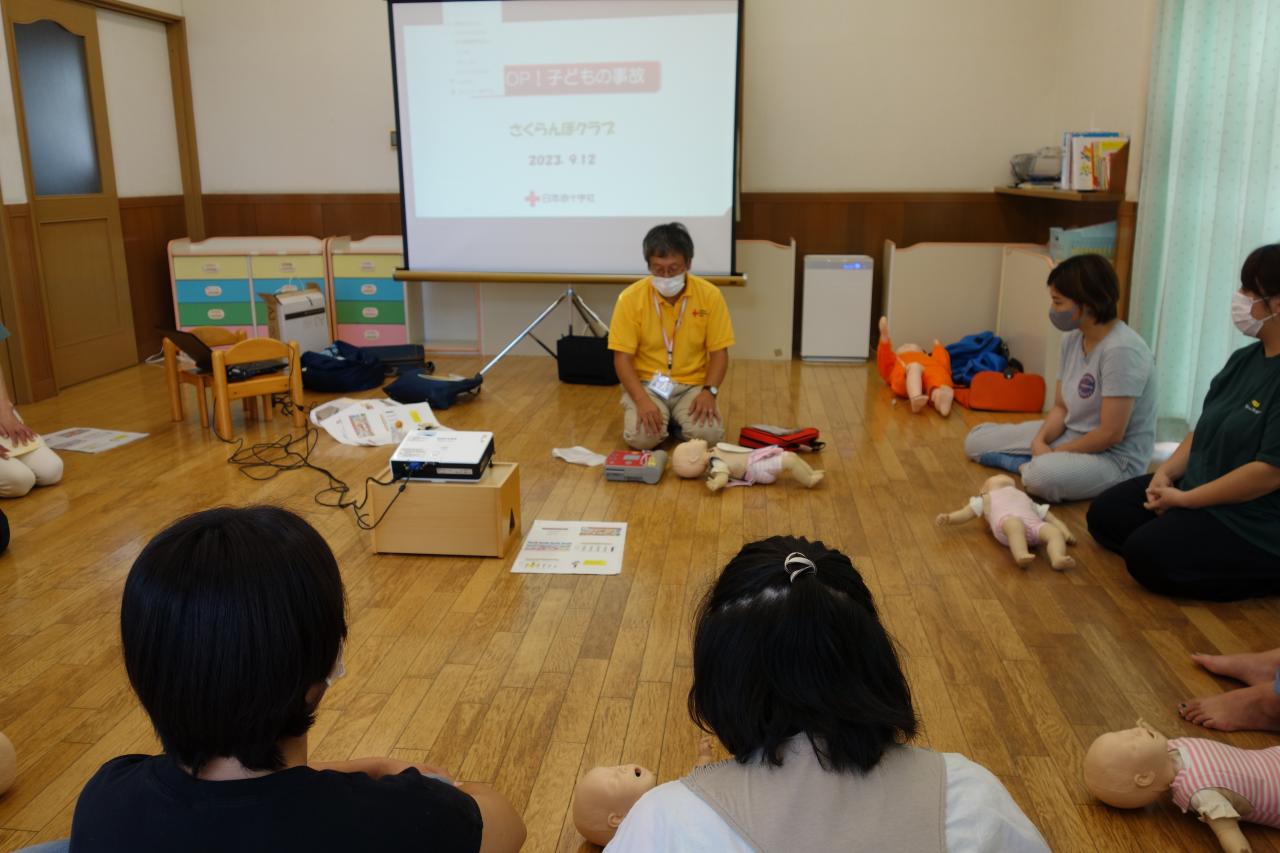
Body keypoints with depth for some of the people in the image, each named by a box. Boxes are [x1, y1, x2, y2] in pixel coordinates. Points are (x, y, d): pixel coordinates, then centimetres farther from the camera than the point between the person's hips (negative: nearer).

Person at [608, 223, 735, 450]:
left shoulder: (710, 295, -6)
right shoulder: (630, 298, -10)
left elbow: (719, 351, -2)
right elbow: (622, 357, -10)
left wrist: (709, 391, -19)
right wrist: (642, 400, -24)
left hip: (692, 384, 1)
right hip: (646, 384, 0)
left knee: (708, 434, -24)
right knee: (641, 437, -25)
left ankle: (677, 420, 10)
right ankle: (661, 417, 10)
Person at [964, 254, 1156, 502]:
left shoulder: (1121, 350, -26)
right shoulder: (1072, 339, 0)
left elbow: (1111, 434, -25)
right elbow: (1060, 407, 6)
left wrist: (1054, 454, -15)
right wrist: (1040, 441, -14)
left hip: (1115, 456, -8)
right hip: (1071, 435, 8)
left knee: (1043, 477, -40)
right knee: (976, 440, 6)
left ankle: (1031, 467, -9)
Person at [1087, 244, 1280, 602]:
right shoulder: (1244, 359, 7)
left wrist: (1184, 499, -19)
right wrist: (1166, 472, -4)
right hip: (1197, 491, 10)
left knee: (1149, 556, -21)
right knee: (1105, 515, 7)